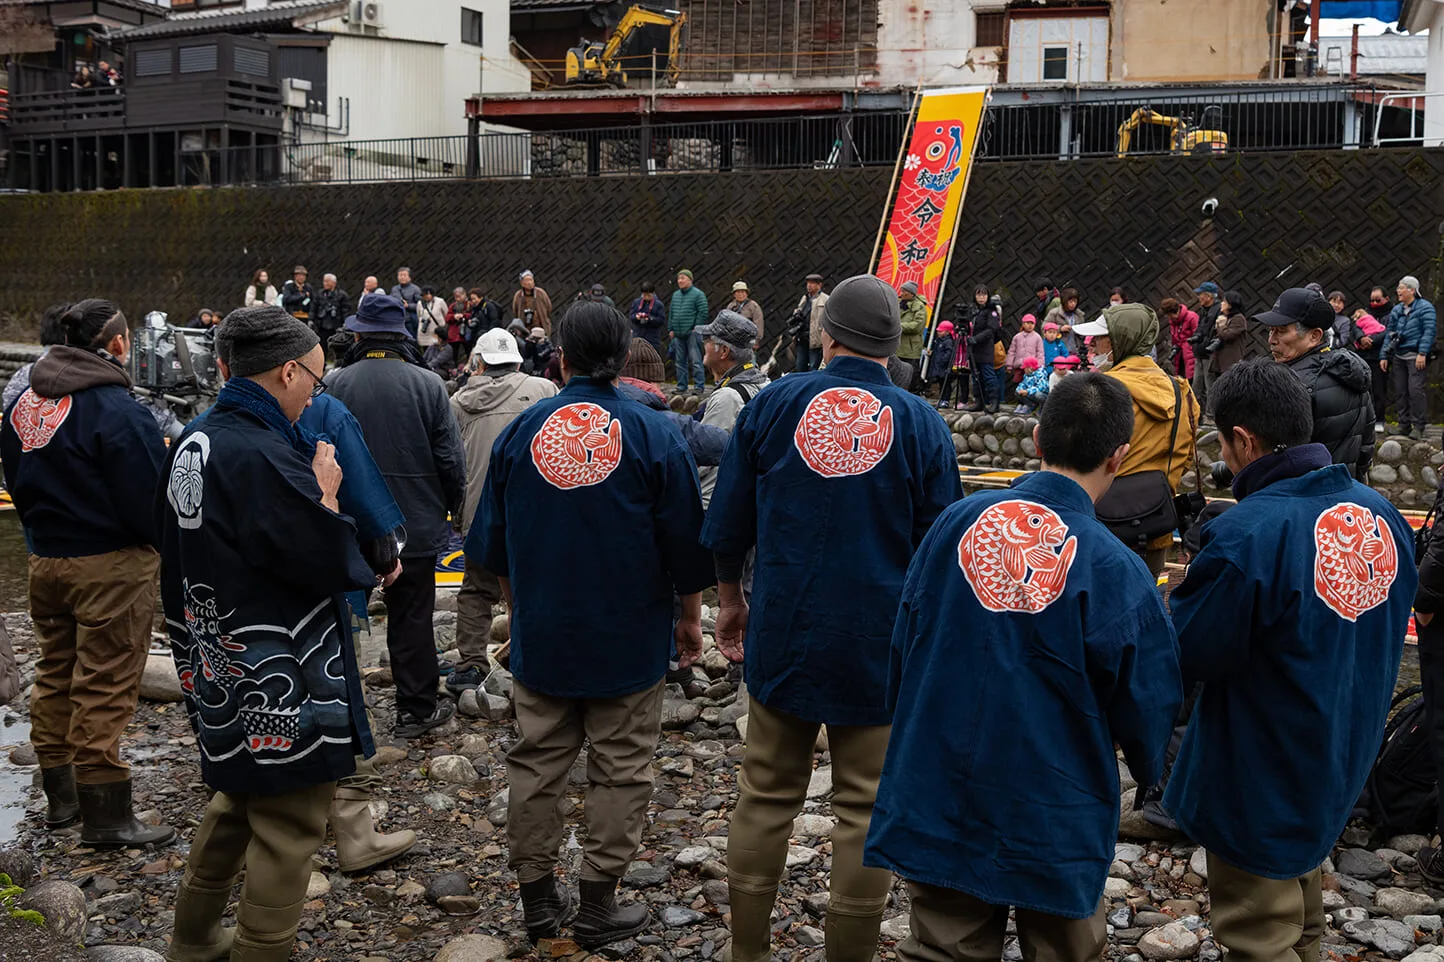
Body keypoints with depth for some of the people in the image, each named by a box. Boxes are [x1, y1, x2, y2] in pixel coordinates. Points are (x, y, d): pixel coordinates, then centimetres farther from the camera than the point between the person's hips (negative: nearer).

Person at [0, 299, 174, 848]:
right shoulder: (116, 410, -20)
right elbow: (149, 499, -19)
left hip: (45, 559, 8)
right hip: (110, 565, -7)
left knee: (56, 676, 18)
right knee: (105, 687, -2)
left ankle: (60, 797, 30)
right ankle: (106, 818, 3)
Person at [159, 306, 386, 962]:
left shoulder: (193, 443, 5)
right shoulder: (263, 456, -25)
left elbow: (177, 554, 14)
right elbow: (328, 563, -23)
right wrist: (326, 497, -8)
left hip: (219, 673, 10)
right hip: (281, 685, -10)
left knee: (238, 799, 27)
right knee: (288, 829, 3)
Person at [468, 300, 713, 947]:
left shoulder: (519, 432, -2)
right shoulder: (654, 435, -9)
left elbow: (493, 545, 8)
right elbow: (686, 546, -5)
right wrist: (690, 620, 9)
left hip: (540, 635, 3)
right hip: (629, 639, -2)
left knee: (537, 765, 14)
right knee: (619, 771, 8)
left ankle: (538, 898, 24)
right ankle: (597, 907, 15)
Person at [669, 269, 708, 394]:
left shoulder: (698, 294, -4)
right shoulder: (675, 295, 17)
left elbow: (703, 313, -9)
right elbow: (671, 312, 20)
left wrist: (696, 328, -11)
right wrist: (671, 329, 13)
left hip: (692, 333, -7)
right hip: (678, 335, 7)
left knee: (695, 361, -7)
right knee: (680, 362, 9)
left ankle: (698, 386, -4)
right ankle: (681, 387, 15)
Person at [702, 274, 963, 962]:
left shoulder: (774, 404, -2)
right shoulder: (921, 424, -5)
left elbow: (726, 525, 4)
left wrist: (731, 600, 20)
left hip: (783, 636, 2)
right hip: (881, 647, -1)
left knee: (766, 797, 14)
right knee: (864, 808, 8)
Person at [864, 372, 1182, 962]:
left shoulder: (958, 522, -8)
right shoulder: (1115, 571, -19)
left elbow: (904, 646, 3)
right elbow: (1147, 706, -8)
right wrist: (1151, 773, 15)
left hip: (936, 798, 3)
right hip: (1053, 819, -3)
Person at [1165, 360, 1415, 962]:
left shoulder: (1244, 537, -30)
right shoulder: (1380, 513, -6)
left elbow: (1184, 659, -21)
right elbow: (1383, 632, 9)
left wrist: (1187, 597, 0)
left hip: (1262, 788, -7)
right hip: (1342, 768, 7)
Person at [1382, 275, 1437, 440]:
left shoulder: (1425, 307, -3)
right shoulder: (1396, 310, 16)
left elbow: (1429, 332, -11)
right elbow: (1389, 333, 17)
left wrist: (1422, 353, -20)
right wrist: (1384, 356, 11)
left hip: (1415, 356, -7)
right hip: (1398, 356, 7)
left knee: (1415, 389, -12)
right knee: (1400, 391, 6)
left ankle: (1418, 426, -6)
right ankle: (1404, 425, 13)